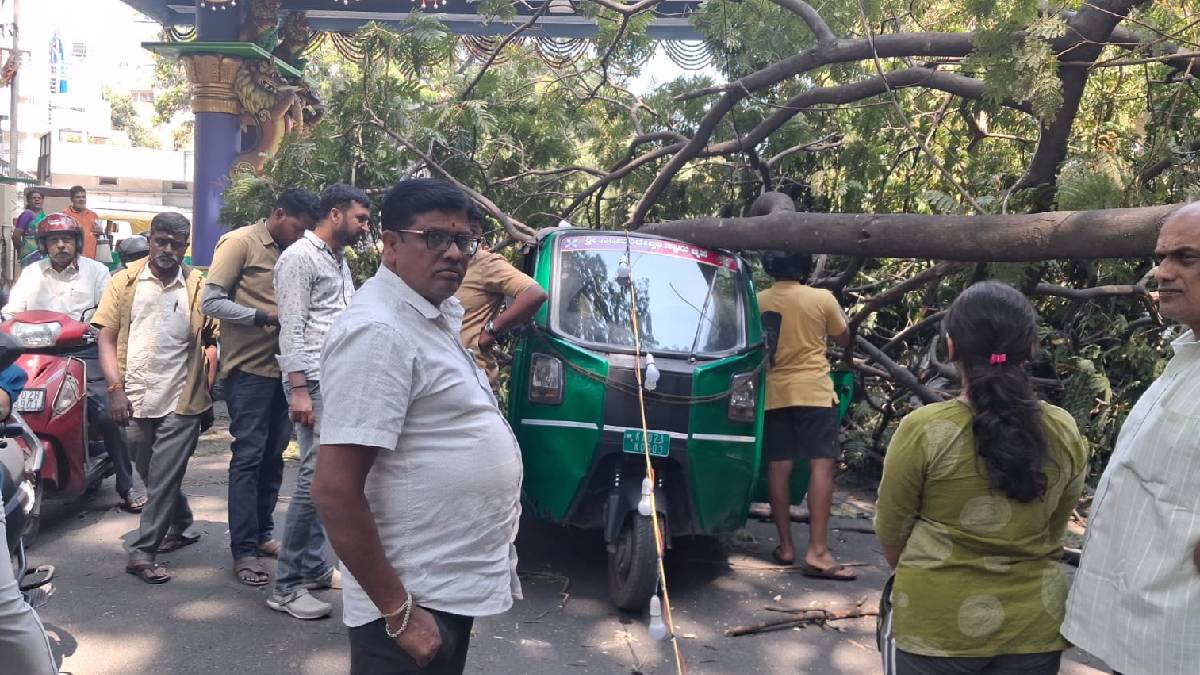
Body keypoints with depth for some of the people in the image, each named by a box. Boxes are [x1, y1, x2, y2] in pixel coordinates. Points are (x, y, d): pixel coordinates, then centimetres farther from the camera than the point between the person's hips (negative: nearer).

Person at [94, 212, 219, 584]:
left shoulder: (199, 286, 0)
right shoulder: (125, 281, 3)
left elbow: (210, 341, 7)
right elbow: (107, 338, 0)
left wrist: (209, 339, -15)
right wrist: (116, 388, -9)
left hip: (182, 400, -2)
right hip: (135, 398, 3)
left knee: (165, 477, -4)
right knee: (152, 475, 16)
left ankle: (143, 552, 4)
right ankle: (182, 527, 37)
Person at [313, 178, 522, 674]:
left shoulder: (434, 316, 8)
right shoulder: (379, 332, -21)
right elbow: (334, 489, -26)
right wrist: (398, 612, -23)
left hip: (452, 588, 9)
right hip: (416, 601, -9)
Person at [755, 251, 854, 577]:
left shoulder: (758, 302, 2)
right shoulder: (822, 298, -5)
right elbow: (843, 340, 9)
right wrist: (840, 316, 26)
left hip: (773, 393, 4)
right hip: (814, 391, -3)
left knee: (779, 467, 8)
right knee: (822, 465, -5)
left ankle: (785, 545, 14)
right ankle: (817, 552, -11)